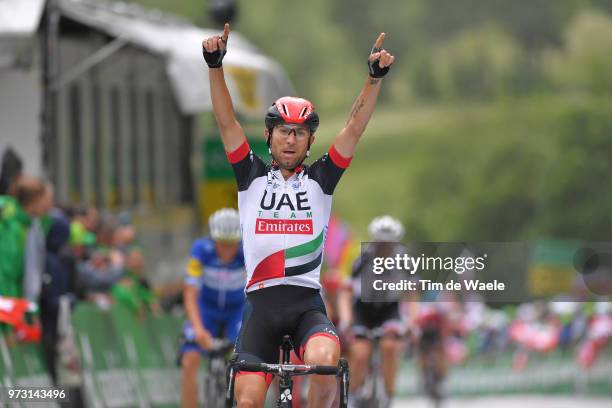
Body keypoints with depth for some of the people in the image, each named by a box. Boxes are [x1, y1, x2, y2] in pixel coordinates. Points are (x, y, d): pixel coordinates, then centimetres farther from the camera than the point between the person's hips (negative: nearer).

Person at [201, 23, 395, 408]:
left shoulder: (320, 178, 10)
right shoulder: (252, 176, 10)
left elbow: (355, 127, 2)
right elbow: (227, 122, 1)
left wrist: (375, 78, -9)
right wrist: (215, 66, -10)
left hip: (307, 303, 0)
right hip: (260, 303, 0)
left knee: (325, 361, -32)